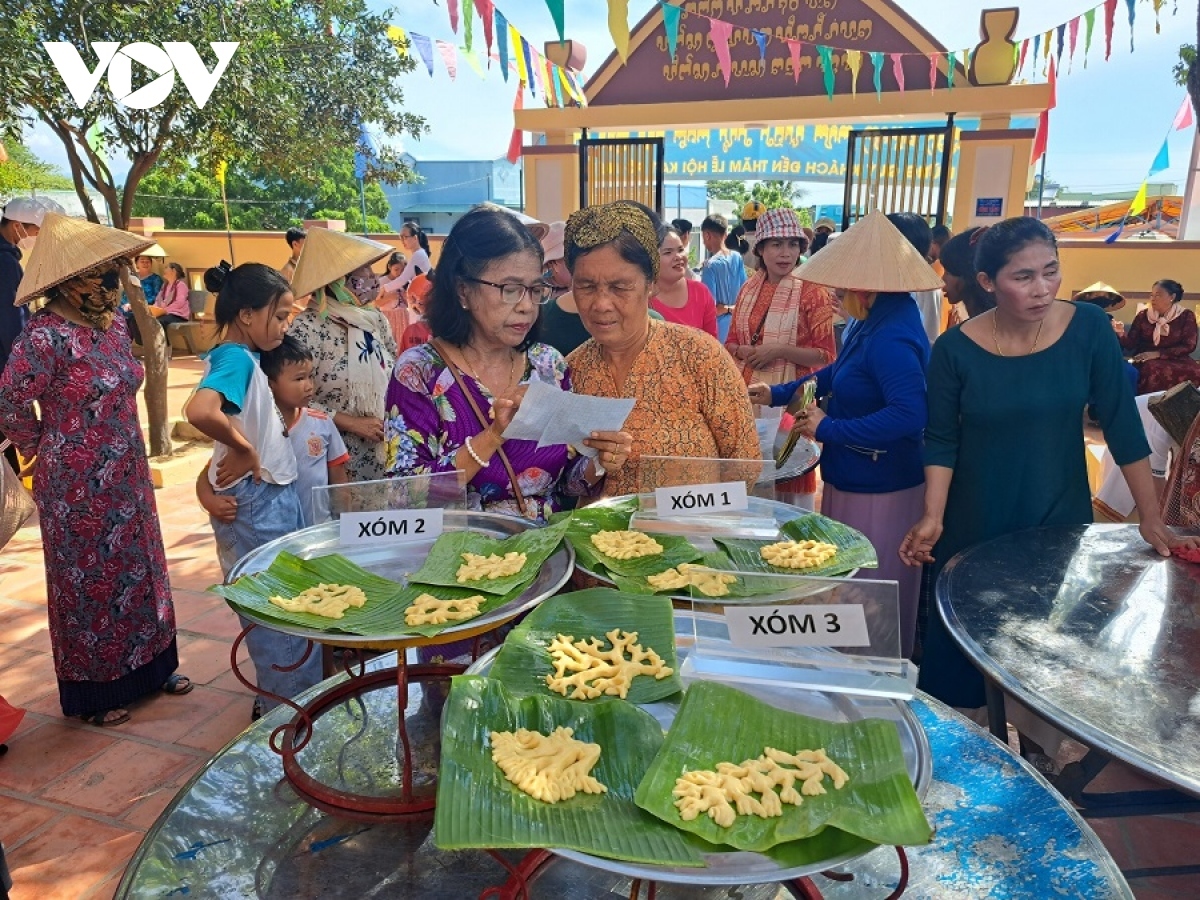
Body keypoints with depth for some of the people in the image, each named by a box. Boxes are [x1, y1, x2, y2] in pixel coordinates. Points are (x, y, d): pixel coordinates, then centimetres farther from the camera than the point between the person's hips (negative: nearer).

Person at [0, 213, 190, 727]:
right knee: (88, 581, 8)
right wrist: (44, 448, -1)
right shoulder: (47, 336, -22)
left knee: (137, 566, 17)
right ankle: (93, 692, 27)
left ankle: (149, 666, 35)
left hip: (126, 476, 7)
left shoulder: (113, 323, 1)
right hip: (78, 485, -7)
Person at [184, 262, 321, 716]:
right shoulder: (237, 358, -20)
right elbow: (199, 411, -39)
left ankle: (277, 699, 36)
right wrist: (245, 450, -25)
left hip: (271, 498, 10)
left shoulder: (239, 357, 8)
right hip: (258, 502, -10)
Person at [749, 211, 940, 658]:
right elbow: (838, 373, 21)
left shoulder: (891, 338, -25)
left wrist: (828, 429, -25)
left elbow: (910, 414, -34)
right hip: (854, 479, 10)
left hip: (879, 491, -10)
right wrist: (778, 393, 17)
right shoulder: (872, 323, 6)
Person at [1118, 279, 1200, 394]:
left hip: (1176, 359, 0)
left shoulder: (1186, 316, 6)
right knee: (1152, 371, -37)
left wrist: (1157, 353, -13)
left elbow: (1189, 346, -2)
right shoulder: (1143, 316, 9)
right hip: (1145, 360, 0)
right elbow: (1130, 344, 3)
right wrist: (1120, 334, -19)